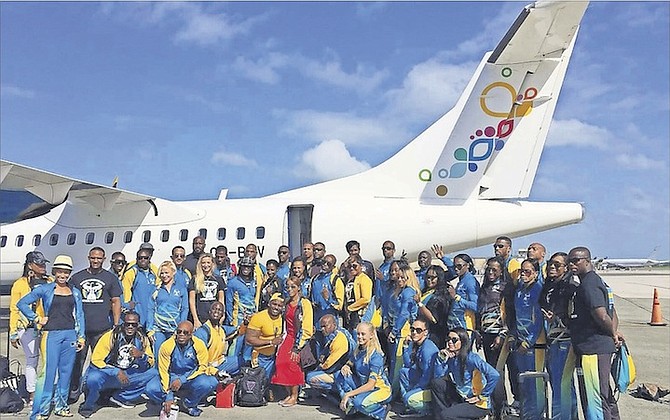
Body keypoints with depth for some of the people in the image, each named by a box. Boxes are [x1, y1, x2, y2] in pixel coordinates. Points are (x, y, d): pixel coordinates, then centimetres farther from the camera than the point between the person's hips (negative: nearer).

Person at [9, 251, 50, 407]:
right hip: (28, 328, -3)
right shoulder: (20, 284, 2)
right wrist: (13, 334, 1)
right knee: (32, 361, 1)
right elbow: (14, 309, 3)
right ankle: (32, 395, 12)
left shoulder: (50, 282, 11)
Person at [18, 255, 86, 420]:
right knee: (48, 371, -6)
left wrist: (81, 336, 9)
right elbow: (22, 303, 2)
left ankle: (60, 405, 21)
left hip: (70, 335, 4)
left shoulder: (75, 292, 11)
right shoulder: (45, 289, 2)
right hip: (51, 334, -3)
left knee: (66, 371, 8)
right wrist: (36, 319, -3)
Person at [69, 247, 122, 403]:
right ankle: (74, 392, 19)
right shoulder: (77, 277, 10)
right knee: (77, 361, 5)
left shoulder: (110, 278, 8)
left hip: (102, 329, -1)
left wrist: (116, 325, 1)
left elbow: (116, 302, 8)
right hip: (79, 328, 1)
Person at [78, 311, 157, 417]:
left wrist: (141, 355, -25)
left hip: (128, 375, 4)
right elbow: (96, 360, -17)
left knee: (153, 373, -14)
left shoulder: (142, 340, -4)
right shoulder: (111, 337, -14)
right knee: (93, 379, -36)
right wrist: (116, 372, -26)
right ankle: (89, 405, -2)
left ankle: (121, 397, -1)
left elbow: (150, 364, -2)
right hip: (107, 374, -4)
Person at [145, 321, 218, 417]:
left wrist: (182, 380, -23)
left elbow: (202, 367, -12)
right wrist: (169, 397, -20)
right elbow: (164, 372, -14)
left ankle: (188, 405, -1)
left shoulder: (199, 345, -17)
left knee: (211, 382, -31)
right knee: (151, 389, -28)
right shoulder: (166, 346, -17)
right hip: (171, 377, 0)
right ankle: (168, 405, 4)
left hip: (191, 377, 0)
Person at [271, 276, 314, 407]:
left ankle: (294, 396, -7)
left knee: (292, 362, -21)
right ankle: (289, 394, 3)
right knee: (280, 362, -11)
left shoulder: (305, 303, -8)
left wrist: (297, 347, -14)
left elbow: (306, 329, -11)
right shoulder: (287, 304, 13)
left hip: (300, 339, -6)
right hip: (288, 338, 6)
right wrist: (283, 341, 11)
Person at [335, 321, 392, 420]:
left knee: (359, 402, -35)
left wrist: (348, 394, -28)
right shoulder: (357, 351, -2)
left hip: (380, 388, -6)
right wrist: (344, 368, -16)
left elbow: (371, 384, -26)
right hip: (362, 385, 7)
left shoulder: (376, 355, -23)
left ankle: (382, 407, -7)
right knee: (339, 375, -9)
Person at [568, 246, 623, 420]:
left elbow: (602, 316, -23)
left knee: (593, 401, -6)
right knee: (605, 396, 19)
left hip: (591, 349, -11)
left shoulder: (588, 285, -15)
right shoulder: (597, 281, 18)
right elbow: (613, 315, 21)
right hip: (604, 347, 11)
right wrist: (614, 333, 10)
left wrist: (613, 334, -6)